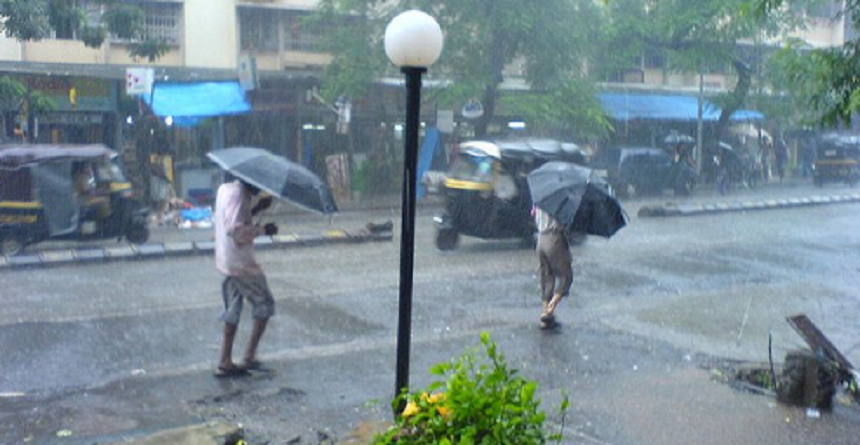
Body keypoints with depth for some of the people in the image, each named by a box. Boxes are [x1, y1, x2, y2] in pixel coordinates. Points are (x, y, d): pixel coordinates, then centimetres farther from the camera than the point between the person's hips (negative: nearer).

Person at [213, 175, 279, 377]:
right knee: (264, 304, 5)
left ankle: (225, 362, 14)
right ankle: (250, 356, 6)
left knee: (233, 310, 14)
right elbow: (234, 229, -28)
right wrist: (263, 229, -20)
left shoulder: (225, 189, 11)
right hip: (240, 262, -9)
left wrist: (256, 208, 13)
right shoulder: (238, 194, -19)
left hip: (226, 262, 9)